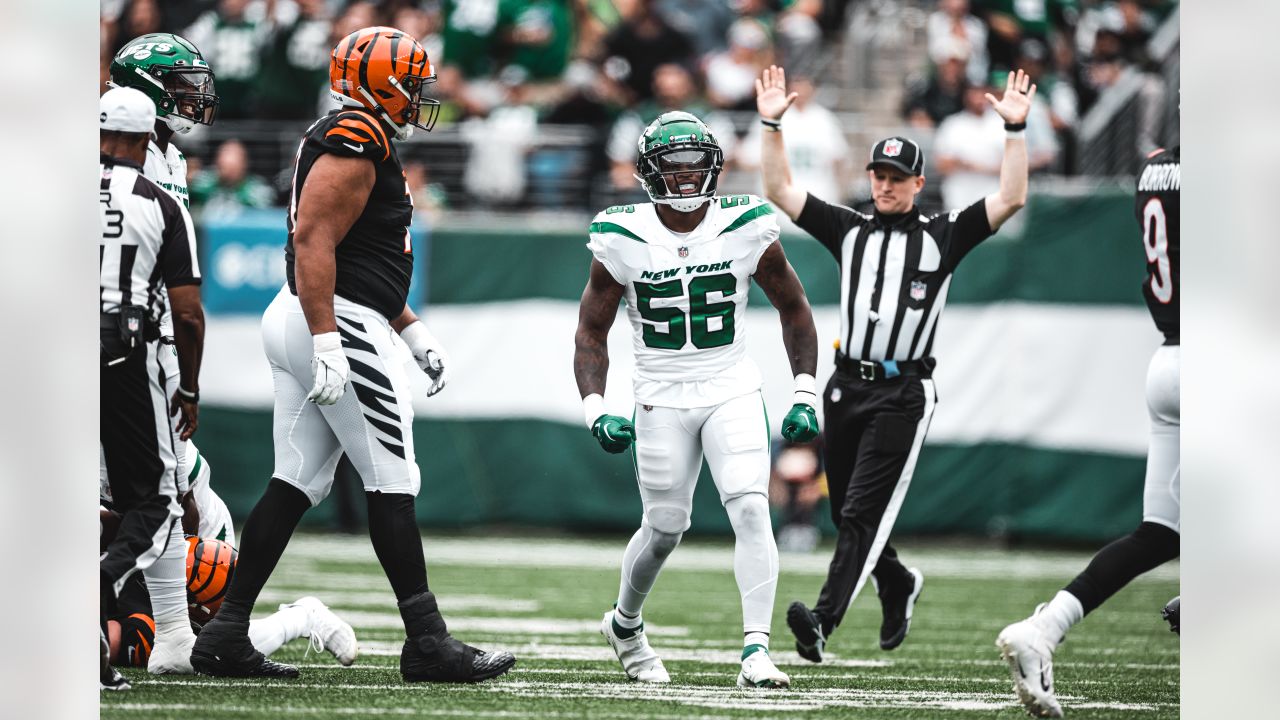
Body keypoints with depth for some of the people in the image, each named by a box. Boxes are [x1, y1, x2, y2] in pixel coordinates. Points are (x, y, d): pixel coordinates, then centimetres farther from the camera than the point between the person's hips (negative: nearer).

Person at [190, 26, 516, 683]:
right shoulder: (355, 148, -13)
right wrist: (328, 345, -29)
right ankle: (426, 641, -1)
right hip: (341, 327, -10)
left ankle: (226, 635, 6)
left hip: (299, 326, 10)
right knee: (392, 484, -5)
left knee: (295, 485, 9)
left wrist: (416, 336, 27)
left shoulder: (346, 144, 20)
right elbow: (313, 242, -23)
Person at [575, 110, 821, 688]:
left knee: (751, 510, -17)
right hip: (661, 398, 0)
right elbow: (591, 331, -2)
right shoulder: (623, 240, -10)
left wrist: (805, 396, 0)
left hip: (733, 393, 0)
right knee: (664, 527, 8)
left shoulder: (746, 229, -8)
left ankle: (756, 650, -18)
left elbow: (793, 308, 5)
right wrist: (595, 411, -15)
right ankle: (624, 624, 36)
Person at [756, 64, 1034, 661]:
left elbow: (1010, 199, -4)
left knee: (864, 513, -14)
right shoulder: (849, 231, 13)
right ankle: (899, 587, 39)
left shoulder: (942, 237, 5)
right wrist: (772, 126, -1)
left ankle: (822, 621, -25)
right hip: (845, 388, 5)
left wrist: (1014, 130, -13)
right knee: (847, 514, 13)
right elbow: (781, 192, 9)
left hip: (902, 394, -5)